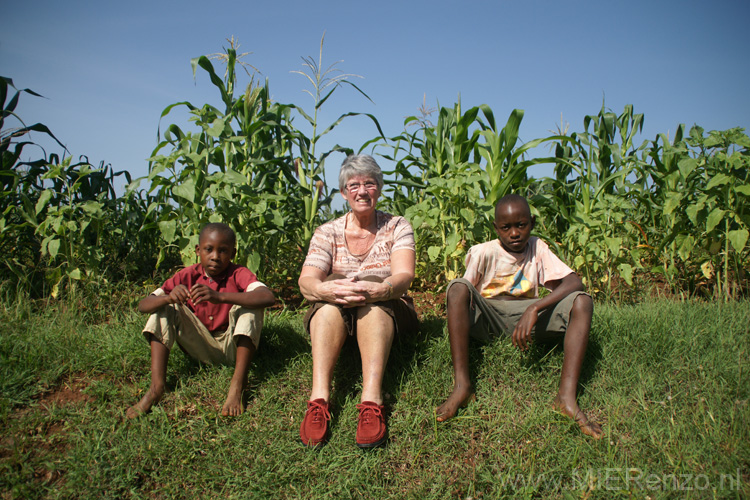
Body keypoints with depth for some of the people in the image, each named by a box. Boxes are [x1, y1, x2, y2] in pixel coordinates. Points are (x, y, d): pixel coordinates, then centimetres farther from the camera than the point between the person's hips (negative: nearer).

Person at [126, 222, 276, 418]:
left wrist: (220, 297, -47)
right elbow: (143, 306, -12)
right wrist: (169, 297, -36)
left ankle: (238, 385, -32)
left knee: (249, 304, -27)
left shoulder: (239, 275, -14)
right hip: (200, 348, 3)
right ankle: (157, 386, -21)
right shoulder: (188, 276, -5)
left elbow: (268, 297, -36)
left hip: (233, 348, -3)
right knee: (165, 308, -13)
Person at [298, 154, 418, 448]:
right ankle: (319, 398, -46)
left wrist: (381, 289, -40)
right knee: (333, 290, -32)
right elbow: (306, 281, -12)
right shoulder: (327, 233, 4)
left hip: (387, 313, -1)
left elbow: (404, 275, -16)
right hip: (333, 315, 1)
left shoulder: (397, 227, 3)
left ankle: (371, 400, -50)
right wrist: (324, 289, -38)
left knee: (372, 293, -34)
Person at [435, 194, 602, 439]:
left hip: (524, 316, 2)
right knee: (457, 287, -32)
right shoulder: (482, 253, -4)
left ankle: (567, 395, -31)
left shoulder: (537, 248, 0)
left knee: (582, 301, -21)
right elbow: (461, 295, -4)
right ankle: (461, 386, -36)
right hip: (486, 316, -1)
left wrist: (534, 309, -28)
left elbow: (574, 282, -14)